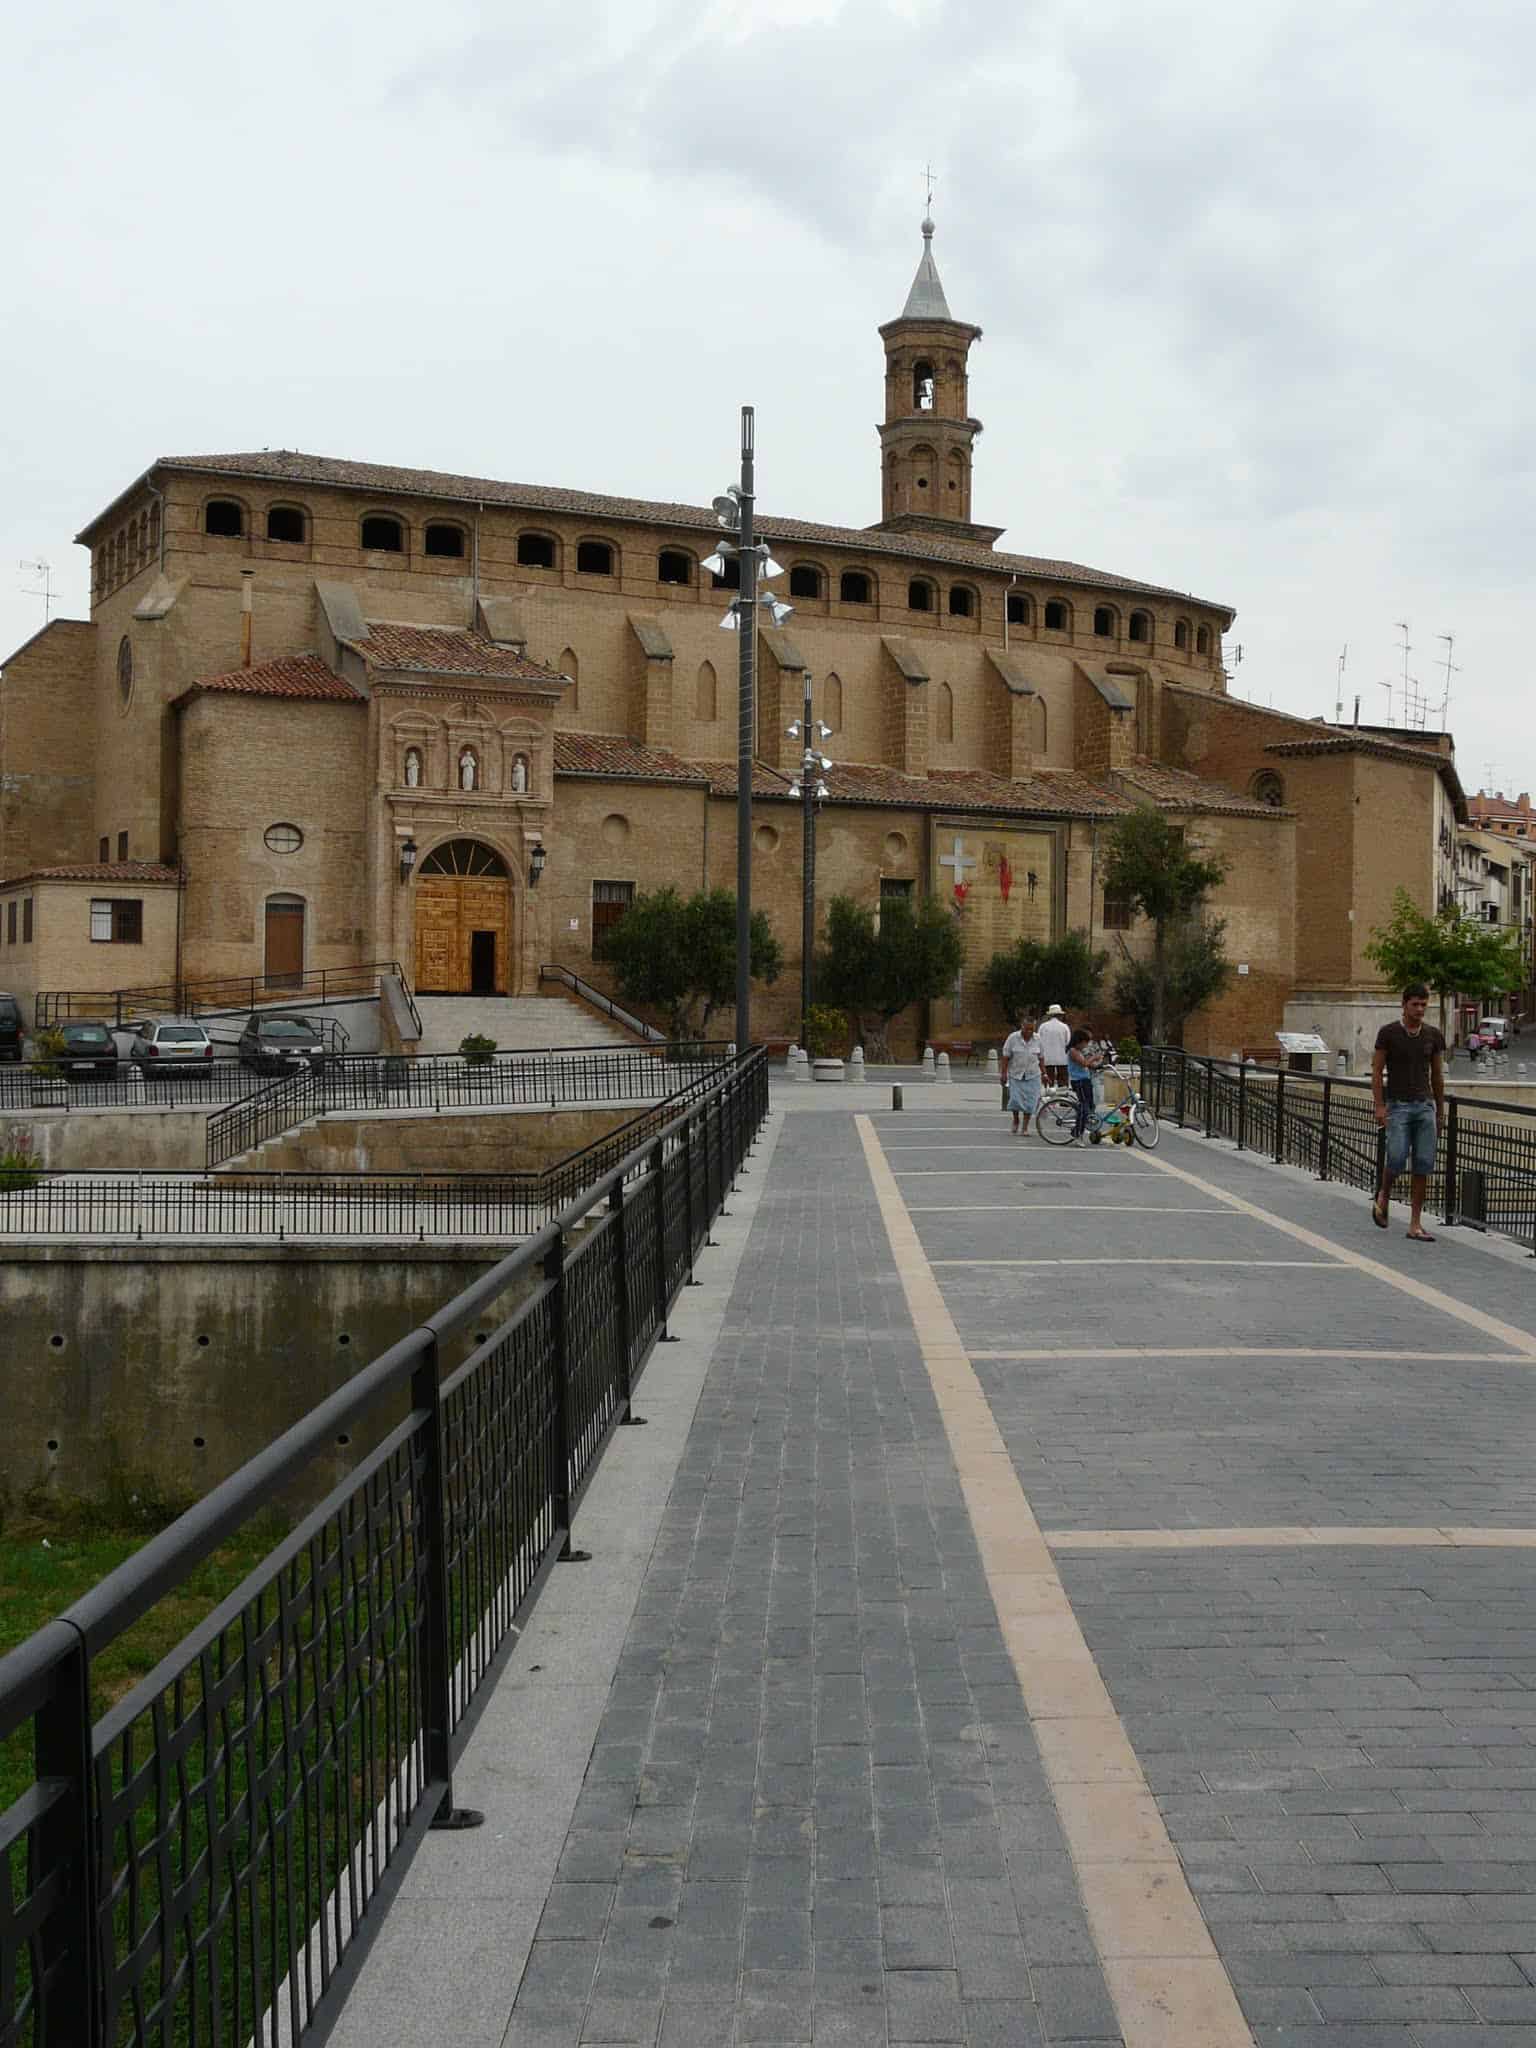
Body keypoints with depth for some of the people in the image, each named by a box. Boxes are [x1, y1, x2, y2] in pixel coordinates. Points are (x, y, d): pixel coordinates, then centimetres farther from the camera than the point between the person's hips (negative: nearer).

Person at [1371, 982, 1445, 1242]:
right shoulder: (1388, 1033, -3)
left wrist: (1440, 1111, 14)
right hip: (1397, 1106, -3)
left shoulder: (1433, 1035, 7)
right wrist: (1379, 1106, -11)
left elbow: (1437, 1075, 14)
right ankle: (1383, 1195, 16)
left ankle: (1415, 1224, 3)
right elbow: (1376, 1071, -2)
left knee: (1423, 1165, -2)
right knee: (1397, 1159, -16)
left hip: (1425, 1106, 3)